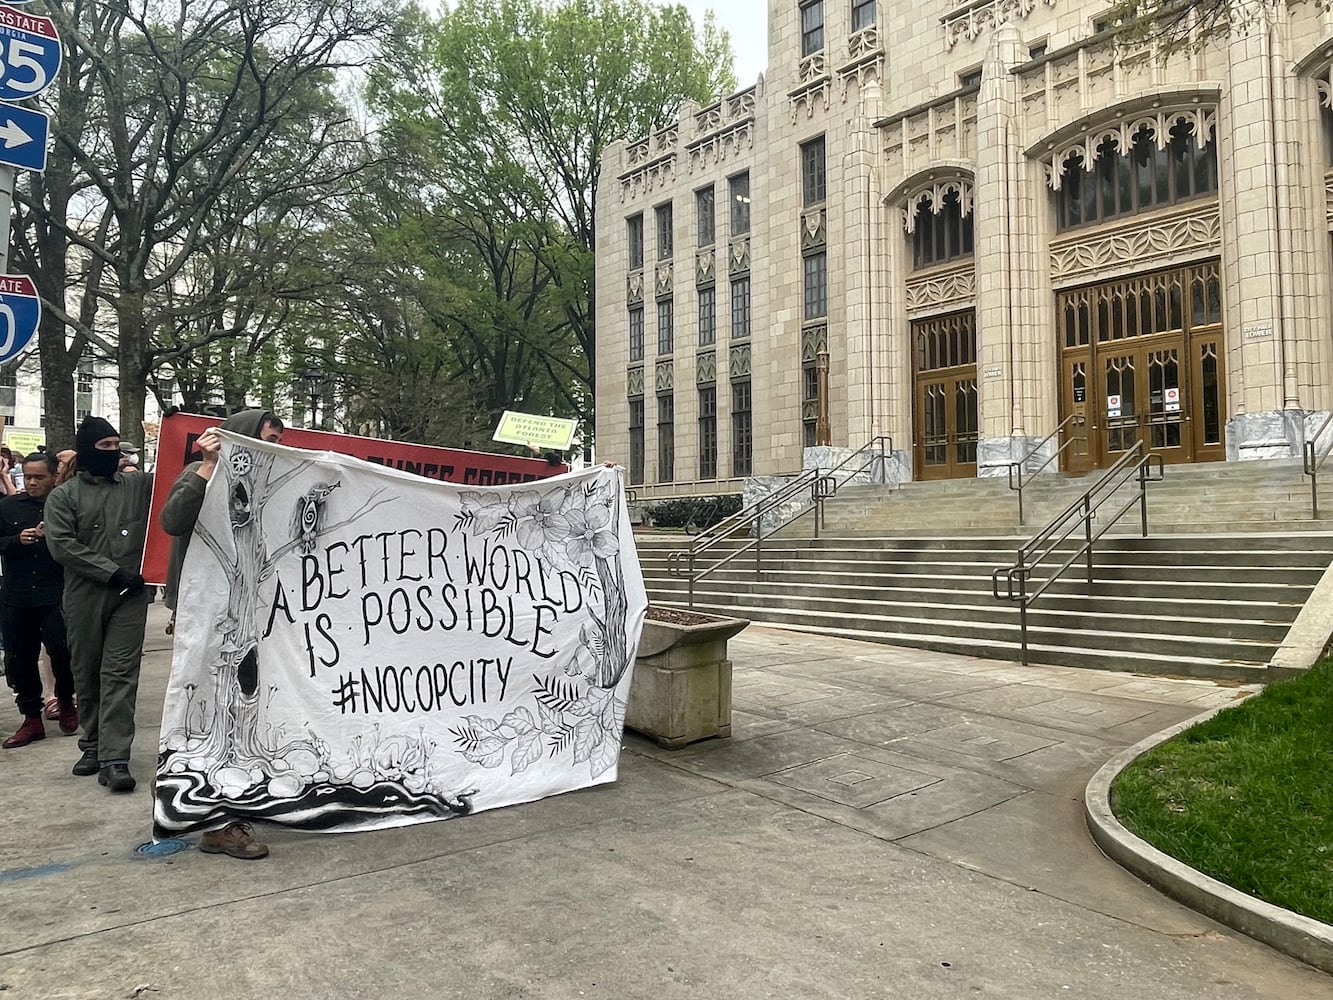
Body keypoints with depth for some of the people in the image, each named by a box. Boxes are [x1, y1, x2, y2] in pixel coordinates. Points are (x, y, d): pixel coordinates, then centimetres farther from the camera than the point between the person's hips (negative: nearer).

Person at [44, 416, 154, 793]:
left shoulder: (138, 486, 9)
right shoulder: (63, 496, 4)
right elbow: (62, 545, -6)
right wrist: (113, 571, -13)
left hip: (130, 596, 0)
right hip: (84, 598, 0)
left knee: (120, 675, -6)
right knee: (87, 675, 11)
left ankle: (114, 758, -8)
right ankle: (93, 745, 26)